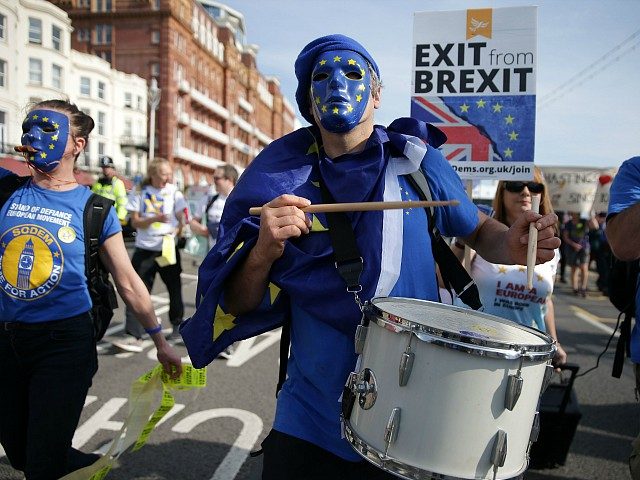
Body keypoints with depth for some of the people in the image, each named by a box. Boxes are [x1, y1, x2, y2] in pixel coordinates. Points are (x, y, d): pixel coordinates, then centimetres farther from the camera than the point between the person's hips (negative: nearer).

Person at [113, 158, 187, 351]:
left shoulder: (174, 192, -1)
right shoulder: (140, 192, 0)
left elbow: (182, 220, 0)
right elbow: (135, 222, -3)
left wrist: (174, 233, -21)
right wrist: (154, 219, -21)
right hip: (144, 250, 0)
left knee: (174, 288, 13)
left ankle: (178, 325, 35)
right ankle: (134, 336, -9)